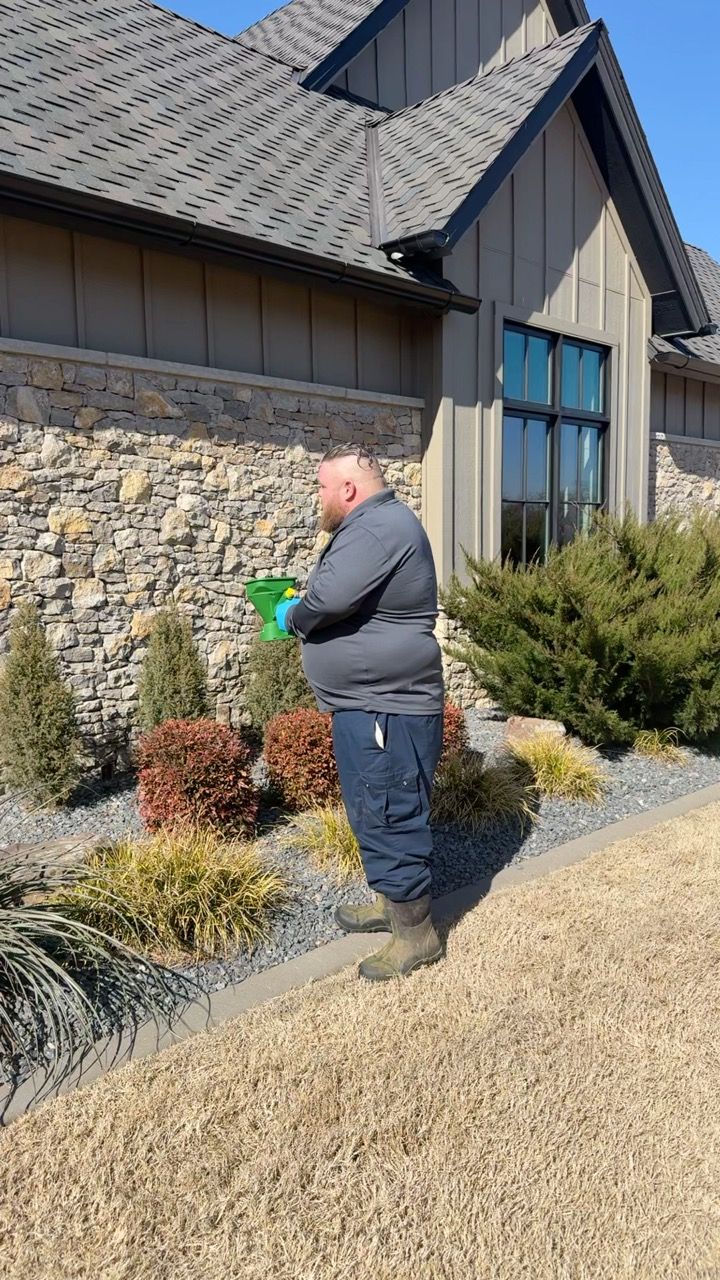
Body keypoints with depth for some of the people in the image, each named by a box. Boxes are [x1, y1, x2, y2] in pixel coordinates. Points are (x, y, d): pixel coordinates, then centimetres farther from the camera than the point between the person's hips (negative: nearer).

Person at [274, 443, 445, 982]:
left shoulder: (379, 527, -19)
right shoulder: (375, 524, 17)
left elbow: (330, 597, -28)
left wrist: (292, 615, -8)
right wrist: (306, 610, 11)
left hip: (387, 704, -11)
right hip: (370, 699, 11)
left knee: (391, 816, -2)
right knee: (373, 812, 21)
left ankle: (416, 932, 12)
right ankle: (392, 903, 36)